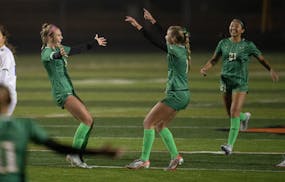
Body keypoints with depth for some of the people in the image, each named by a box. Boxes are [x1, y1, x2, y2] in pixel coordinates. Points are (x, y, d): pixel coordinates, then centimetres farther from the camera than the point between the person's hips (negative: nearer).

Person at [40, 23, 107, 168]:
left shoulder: (59, 49, 15)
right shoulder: (46, 52, -12)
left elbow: (77, 50, 28)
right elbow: (50, 57, -36)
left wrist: (94, 42, 37)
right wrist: (59, 55, -59)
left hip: (69, 91, 9)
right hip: (62, 92, -9)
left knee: (88, 122, 3)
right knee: (87, 119, -16)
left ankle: (75, 155, 6)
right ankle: (74, 154, -11)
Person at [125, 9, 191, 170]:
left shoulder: (176, 51, -14)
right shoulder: (182, 50, 10)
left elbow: (157, 41, -20)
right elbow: (162, 37, 23)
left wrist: (139, 26, -18)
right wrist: (152, 20, 28)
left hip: (176, 95, -10)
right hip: (182, 95, 10)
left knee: (148, 122, -6)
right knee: (160, 125, 17)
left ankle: (144, 160, -7)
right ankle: (176, 156, 12)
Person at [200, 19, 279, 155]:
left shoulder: (248, 45, -1)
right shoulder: (223, 43, 7)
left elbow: (261, 58, 6)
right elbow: (214, 59, 13)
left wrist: (271, 70, -10)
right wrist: (205, 68, -6)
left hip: (240, 82, -4)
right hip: (226, 81, 4)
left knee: (234, 112, -16)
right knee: (231, 114, 12)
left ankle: (230, 145, -17)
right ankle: (245, 117, 49)